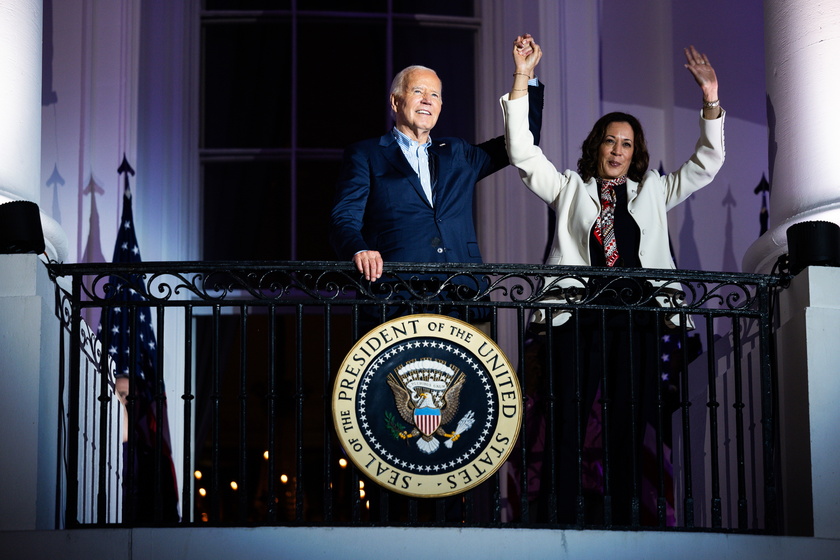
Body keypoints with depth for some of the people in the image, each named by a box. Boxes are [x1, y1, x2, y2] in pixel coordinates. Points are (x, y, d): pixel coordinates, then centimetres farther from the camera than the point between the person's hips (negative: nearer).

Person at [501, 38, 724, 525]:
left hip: (638, 320, 2)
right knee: (570, 425, -9)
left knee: (629, 427, -1)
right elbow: (523, 154, 9)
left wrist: (711, 102, 8)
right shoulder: (570, 189, 19)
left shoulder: (652, 192, 24)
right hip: (579, 315, -2)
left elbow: (706, 166, 19)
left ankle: (625, 522, -1)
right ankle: (568, 522, -9)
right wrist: (521, 82, 3)